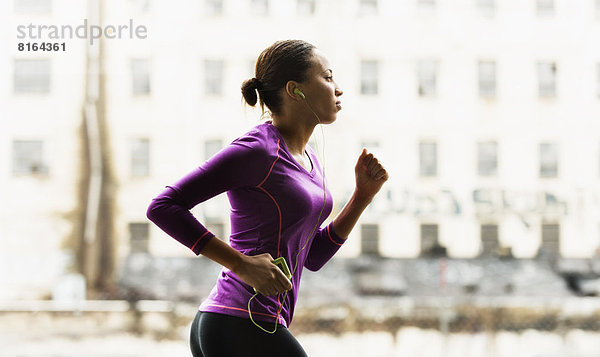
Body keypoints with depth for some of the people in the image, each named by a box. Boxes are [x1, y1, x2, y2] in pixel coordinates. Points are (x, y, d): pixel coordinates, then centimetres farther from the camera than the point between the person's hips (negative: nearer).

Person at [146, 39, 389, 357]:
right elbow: (162, 206, -14)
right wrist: (242, 264, -18)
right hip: (244, 329, -9)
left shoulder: (307, 158, 17)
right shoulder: (257, 150, -10)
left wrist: (363, 195, 11)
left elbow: (313, 257, 21)